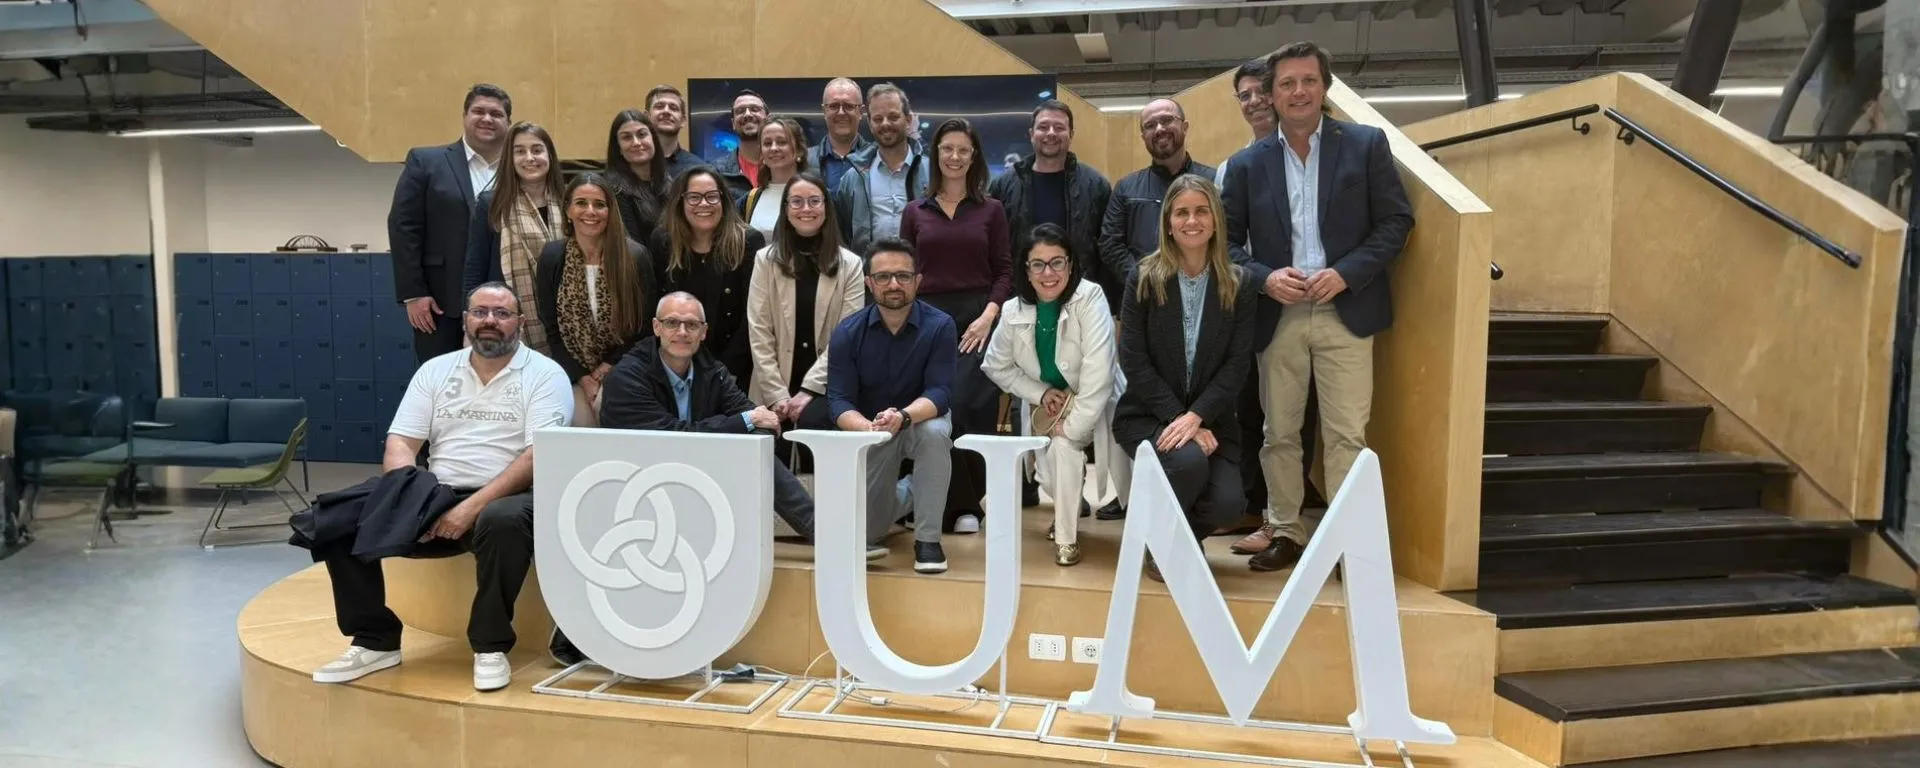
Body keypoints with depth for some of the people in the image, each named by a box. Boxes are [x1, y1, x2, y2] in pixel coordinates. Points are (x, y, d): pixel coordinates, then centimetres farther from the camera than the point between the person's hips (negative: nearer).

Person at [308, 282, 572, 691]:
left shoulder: (544, 375, -1)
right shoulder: (435, 370, 14)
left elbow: (539, 456, -13)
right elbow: (399, 444, 8)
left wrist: (473, 507, -23)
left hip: (501, 500, -5)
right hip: (434, 497, 5)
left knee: (503, 522, -39)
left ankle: (491, 646, -19)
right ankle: (375, 640, -1)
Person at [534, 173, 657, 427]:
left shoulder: (635, 257, -8)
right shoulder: (551, 257, -2)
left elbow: (645, 327, -3)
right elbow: (552, 329, 1)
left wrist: (604, 372, -8)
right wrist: (584, 379, -9)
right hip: (574, 374, 1)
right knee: (579, 429, -18)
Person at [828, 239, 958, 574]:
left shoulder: (940, 326, -19)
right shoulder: (848, 332, -14)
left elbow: (939, 391, -25)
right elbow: (838, 400, -18)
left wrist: (903, 416, -47)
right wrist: (866, 427, -41)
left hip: (921, 420, -2)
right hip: (869, 429, 2)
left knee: (935, 432, -39)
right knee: (865, 531, 2)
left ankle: (927, 539, -22)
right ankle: (908, 491, 37)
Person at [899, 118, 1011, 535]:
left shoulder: (991, 210, 8)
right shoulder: (916, 212, 12)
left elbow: (1004, 272, 5)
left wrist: (989, 315, -10)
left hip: (976, 320, -1)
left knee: (969, 408, -11)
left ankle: (966, 503, 2)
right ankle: (959, 502, 9)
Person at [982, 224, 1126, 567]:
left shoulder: (1090, 298, -24)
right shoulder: (1014, 311, -9)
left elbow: (1098, 373, -30)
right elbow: (997, 366, 4)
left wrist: (1074, 425, -28)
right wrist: (1041, 393, -9)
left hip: (1096, 407, -3)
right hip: (1049, 406, 3)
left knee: (1063, 444, -25)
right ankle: (1072, 504, 13)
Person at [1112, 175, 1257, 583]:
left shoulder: (1239, 283, 1)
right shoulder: (1144, 279, -3)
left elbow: (1238, 363, -5)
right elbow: (1134, 361, -8)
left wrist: (1195, 417, -18)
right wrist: (1175, 417, -17)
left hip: (1210, 419, 2)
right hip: (1147, 415, -2)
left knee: (1227, 503, -22)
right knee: (1189, 460, -33)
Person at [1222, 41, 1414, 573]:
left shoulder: (1366, 144, 2)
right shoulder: (1247, 163, 6)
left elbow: (1396, 220, 0)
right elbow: (1228, 240, 6)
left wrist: (1346, 273, -13)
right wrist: (1264, 278, -12)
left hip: (1345, 312, -2)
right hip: (1277, 316, 2)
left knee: (1346, 435, -1)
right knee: (1279, 434, 8)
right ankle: (1285, 533, 20)